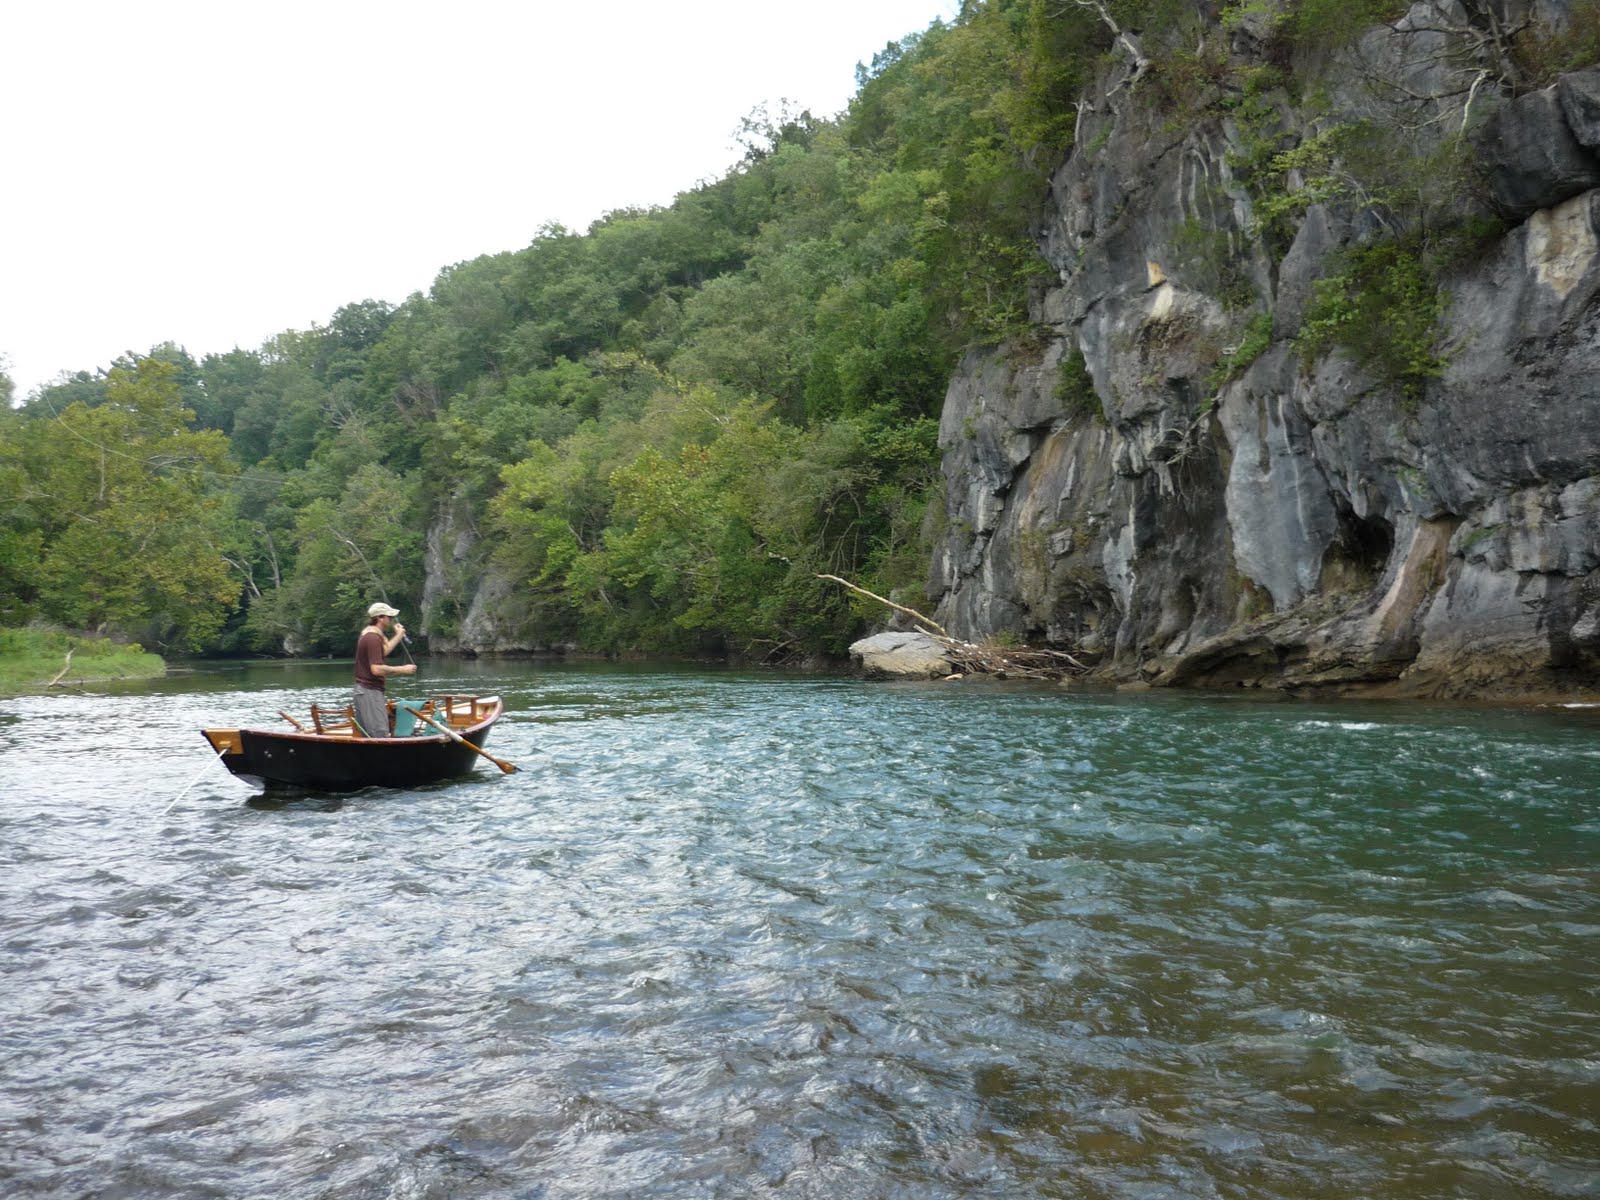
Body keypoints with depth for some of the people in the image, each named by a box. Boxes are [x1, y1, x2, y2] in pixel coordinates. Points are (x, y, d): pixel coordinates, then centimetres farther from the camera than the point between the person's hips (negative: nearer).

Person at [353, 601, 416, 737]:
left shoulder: (367, 633, 13)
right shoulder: (374, 638, -20)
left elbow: (384, 651, 27)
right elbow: (376, 669, -27)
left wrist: (398, 636, 29)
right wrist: (402, 669, -20)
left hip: (363, 688, 11)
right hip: (371, 691, -11)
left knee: (366, 735, 14)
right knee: (380, 735, -11)